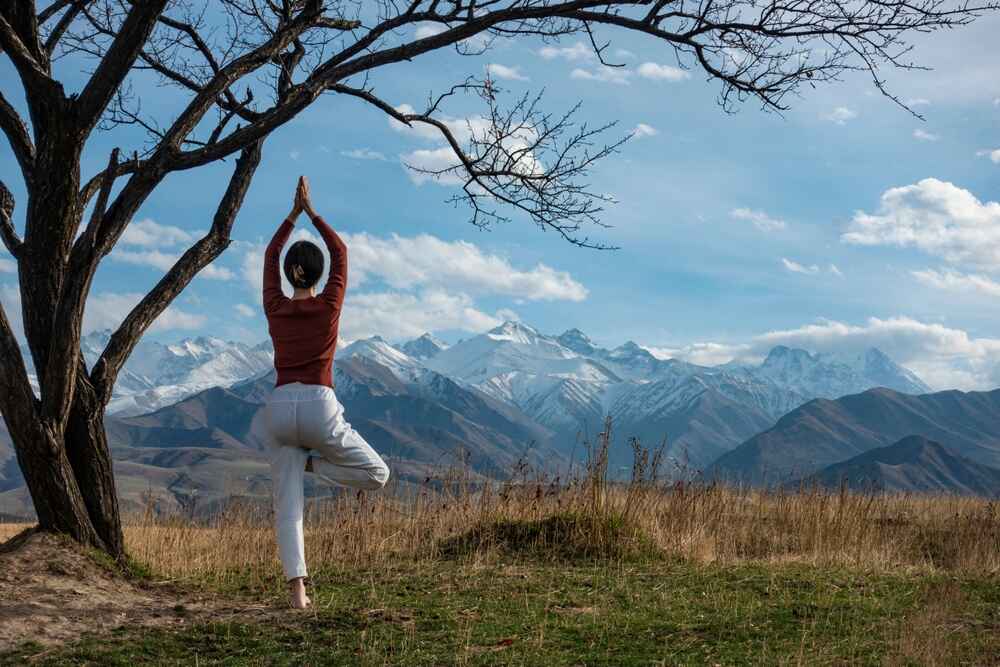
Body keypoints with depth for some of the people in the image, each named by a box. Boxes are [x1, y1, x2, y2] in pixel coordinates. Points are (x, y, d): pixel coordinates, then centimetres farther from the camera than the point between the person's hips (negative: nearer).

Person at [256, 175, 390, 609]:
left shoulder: (275, 309, 9)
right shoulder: (329, 306, 2)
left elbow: (269, 257, 24)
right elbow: (340, 252, 15)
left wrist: (293, 214, 28)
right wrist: (311, 211, 21)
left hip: (279, 409, 3)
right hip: (320, 409, -3)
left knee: (288, 504, 2)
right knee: (377, 474, 14)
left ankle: (297, 588, -11)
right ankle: (312, 462, -2)